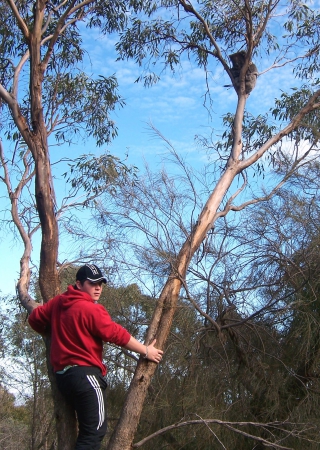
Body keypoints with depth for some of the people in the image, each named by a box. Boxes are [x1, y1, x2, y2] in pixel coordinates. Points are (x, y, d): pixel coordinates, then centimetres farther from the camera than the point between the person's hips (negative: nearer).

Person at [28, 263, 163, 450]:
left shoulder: (57, 303, 11)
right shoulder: (90, 309, -12)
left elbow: (35, 318, 20)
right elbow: (118, 334, -11)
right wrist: (146, 351, -2)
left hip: (63, 375, 9)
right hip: (85, 374, -9)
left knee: (88, 429, 21)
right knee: (96, 430, -9)